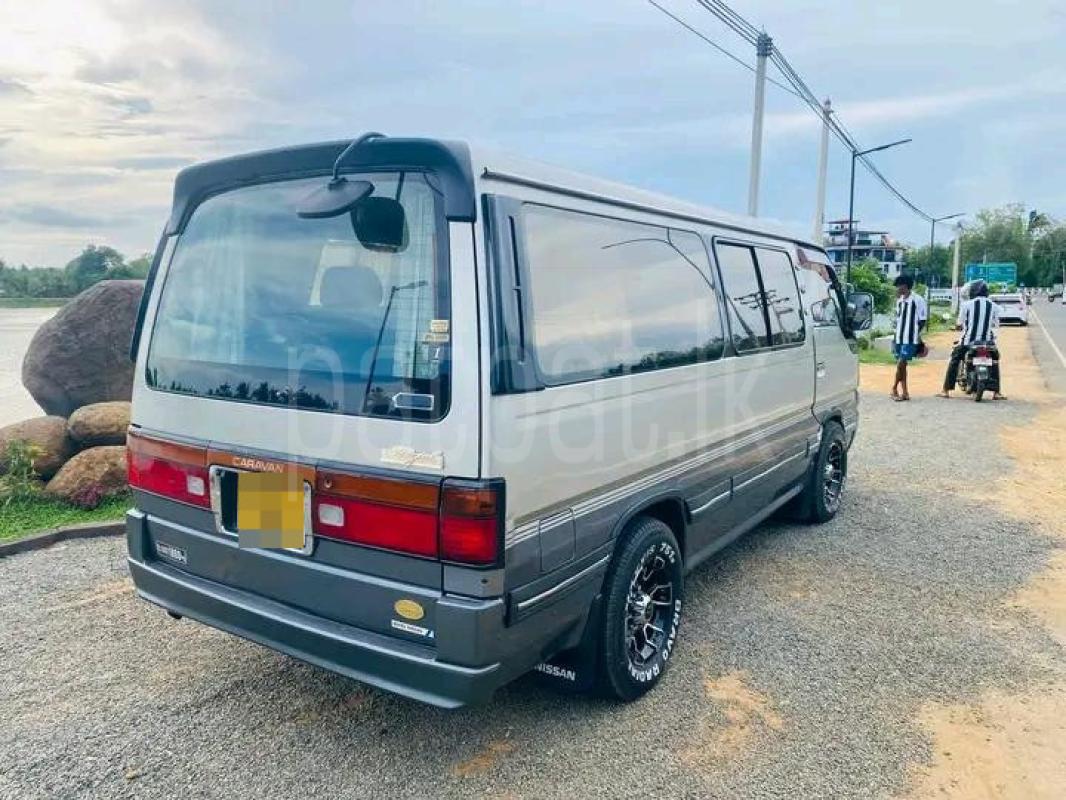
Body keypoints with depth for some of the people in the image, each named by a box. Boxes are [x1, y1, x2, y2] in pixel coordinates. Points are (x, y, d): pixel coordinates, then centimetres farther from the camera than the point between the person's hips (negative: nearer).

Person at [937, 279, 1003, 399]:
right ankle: (996, 393, 13)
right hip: (987, 341, 2)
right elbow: (996, 324, 8)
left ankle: (946, 390, 5)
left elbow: (959, 324, -2)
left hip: (968, 340, -2)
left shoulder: (966, 305, -5)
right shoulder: (993, 306, 2)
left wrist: (958, 326, 21)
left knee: (954, 361, 11)